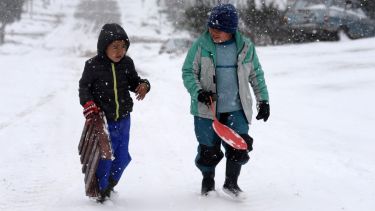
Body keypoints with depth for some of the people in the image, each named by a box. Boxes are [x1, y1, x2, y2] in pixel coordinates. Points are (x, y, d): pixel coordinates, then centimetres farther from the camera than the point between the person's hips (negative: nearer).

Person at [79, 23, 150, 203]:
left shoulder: (127, 63, 1)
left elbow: (134, 81, 13)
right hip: (102, 119, -5)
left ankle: (109, 184, 36)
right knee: (104, 156, -4)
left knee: (122, 157, 13)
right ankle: (99, 190, 16)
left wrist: (143, 85, -8)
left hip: (123, 119, 5)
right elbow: (84, 87, -3)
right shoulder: (93, 65, -10)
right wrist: (88, 103, -19)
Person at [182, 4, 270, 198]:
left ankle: (231, 182, 15)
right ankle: (208, 182, 31)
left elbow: (256, 75, 11)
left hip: (236, 109, 1)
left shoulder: (245, 46, 0)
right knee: (208, 150, 5)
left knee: (239, 146, -7)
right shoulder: (201, 45, -6)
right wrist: (198, 92, -17)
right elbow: (188, 72, -1)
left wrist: (263, 100, 9)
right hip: (207, 109, -1)